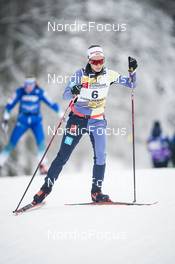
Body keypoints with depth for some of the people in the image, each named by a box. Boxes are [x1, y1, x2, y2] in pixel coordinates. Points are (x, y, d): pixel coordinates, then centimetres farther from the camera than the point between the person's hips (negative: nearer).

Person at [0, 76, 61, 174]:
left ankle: (43, 166, -5)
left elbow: (51, 103, -8)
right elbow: (10, 105, -4)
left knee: (41, 142, -18)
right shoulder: (20, 92, -14)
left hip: (36, 121, 0)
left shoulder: (40, 92, -15)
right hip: (22, 121, 0)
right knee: (12, 143, -5)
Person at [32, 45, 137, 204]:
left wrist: (132, 71, -15)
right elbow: (65, 95, -17)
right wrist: (73, 92, -40)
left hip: (98, 121, 2)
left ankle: (96, 192, 1)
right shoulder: (80, 74, -11)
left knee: (101, 156, -11)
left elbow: (131, 84, 4)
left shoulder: (109, 75, -3)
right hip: (78, 119, -2)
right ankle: (46, 188, 8)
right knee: (63, 156, -3)